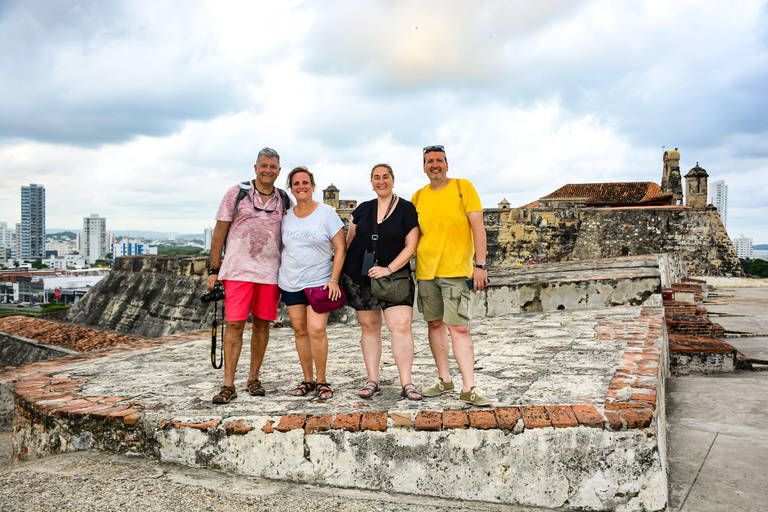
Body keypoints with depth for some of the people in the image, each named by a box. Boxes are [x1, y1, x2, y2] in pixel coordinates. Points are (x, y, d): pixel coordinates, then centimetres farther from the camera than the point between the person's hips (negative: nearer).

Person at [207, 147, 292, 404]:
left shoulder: (284, 200, 11)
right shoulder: (237, 193, 3)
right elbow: (219, 232, 3)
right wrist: (214, 271, -2)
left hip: (270, 272, 3)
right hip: (238, 270, -2)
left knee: (262, 324, 7)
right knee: (234, 324, -5)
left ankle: (253, 379, 20)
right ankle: (228, 385, 2)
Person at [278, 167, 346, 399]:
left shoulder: (326, 212, -4)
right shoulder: (286, 216, 8)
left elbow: (340, 248, -5)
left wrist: (334, 279, -13)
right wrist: (276, 277, 13)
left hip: (319, 282, -4)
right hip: (290, 283, 4)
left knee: (316, 329, -13)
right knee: (300, 330, 6)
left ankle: (322, 381, 1)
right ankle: (307, 379, 17)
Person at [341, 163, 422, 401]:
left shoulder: (406, 209, 0)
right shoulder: (363, 209, 10)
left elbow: (411, 246, -5)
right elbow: (349, 242, 17)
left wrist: (389, 269, -14)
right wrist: (340, 273, 14)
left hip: (393, 277, -3)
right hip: (359, 278, 3)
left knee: (401, 325, -12)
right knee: (369, 326, 5)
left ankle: (406, 384, -5)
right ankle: (372, 381, 13)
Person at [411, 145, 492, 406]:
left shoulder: (463, 187, -1)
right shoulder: (418, 197, 11)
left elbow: (478, 227, -5)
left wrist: (481, 265, -12)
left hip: (456, 269, -5)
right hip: (425, 270, 5)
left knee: (459, 328, -10)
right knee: (435, 324, 10)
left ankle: (469, 389, -6)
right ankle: (444, 380, 23)